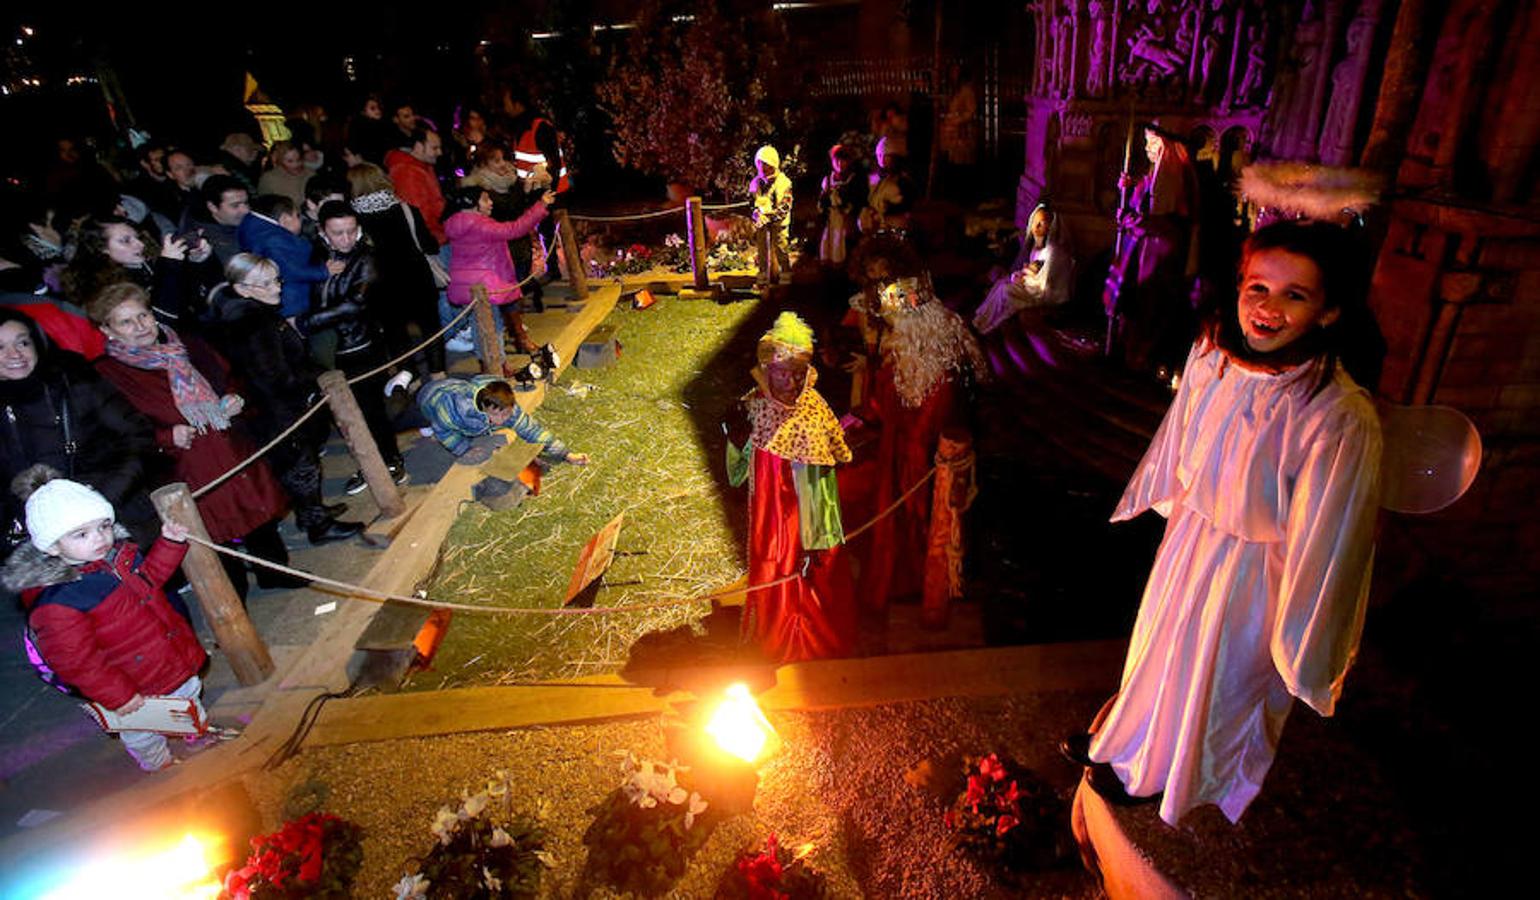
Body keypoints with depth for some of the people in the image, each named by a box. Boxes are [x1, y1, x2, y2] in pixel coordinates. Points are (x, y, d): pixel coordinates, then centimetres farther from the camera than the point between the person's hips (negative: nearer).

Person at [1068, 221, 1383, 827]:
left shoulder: (1342, 418, -34)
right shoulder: (1213, 350, -16)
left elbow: (1321, 544, -24)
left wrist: (1298, 639, -13)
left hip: (1251, 570, -5)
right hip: (1190, 535, 5)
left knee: (1211, 673, 21)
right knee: (1160, 644, 29)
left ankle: (1162, 775, 52)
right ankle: (1128, 737, 59)